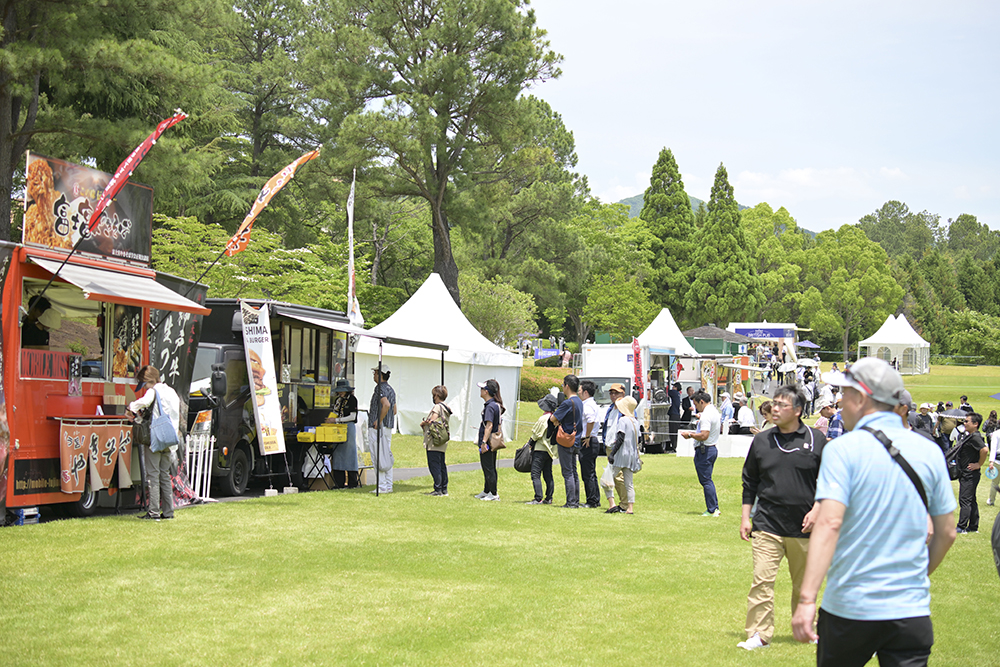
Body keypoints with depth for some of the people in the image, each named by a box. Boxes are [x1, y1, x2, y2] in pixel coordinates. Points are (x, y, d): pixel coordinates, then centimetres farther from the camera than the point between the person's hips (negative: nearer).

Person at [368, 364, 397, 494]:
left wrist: (379, 421, -22)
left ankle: (382, 486, -9)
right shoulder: (390, 389, 16)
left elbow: (386, 405, -29)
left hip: (378, 428, -10)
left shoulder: (380, 388, -13)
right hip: (389, 427, 10)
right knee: (387, 456, 11)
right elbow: (394, 410, 22)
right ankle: (388, 485, 12)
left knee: (378, 457, -7)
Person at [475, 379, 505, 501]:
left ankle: (494, 494, 0)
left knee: (488, 469, -4)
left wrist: (484, 442, -24)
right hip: (493, 443, 10)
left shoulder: (490, 406, -18)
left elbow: (489, 425, -23)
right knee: (490, 468, 18)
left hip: (488, 442, -10)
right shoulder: (497, 405, 12)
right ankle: (487, 491, 29)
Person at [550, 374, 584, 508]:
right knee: (573, 473, 13)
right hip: (576, 441, 9)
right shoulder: (579, 401, 11)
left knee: (568, 473, -5)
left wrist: (556, 420, 4)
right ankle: (576, 501, 15)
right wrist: (559, 421, 3)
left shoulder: (568, 403, -18)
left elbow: (553, 419, -17)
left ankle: (571, 501, -5)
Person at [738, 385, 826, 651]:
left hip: (804, 527, -1)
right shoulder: (761, 441, 6)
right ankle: (759, 634, -3)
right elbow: (749, 482, 12)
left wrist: (816, 509, -7)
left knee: (804, 584, 12)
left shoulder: (816, 439, 0)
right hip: (767, 525, 1)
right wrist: (745, 517, 8)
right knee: (762, 580, -9)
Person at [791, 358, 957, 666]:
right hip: (912, 610, 3)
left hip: (849, 608, -3)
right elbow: (947, 532, 10)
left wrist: (807, 598, -24)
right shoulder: (929, 451, 5)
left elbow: (829, 523, -20)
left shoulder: (842, 449, -9)